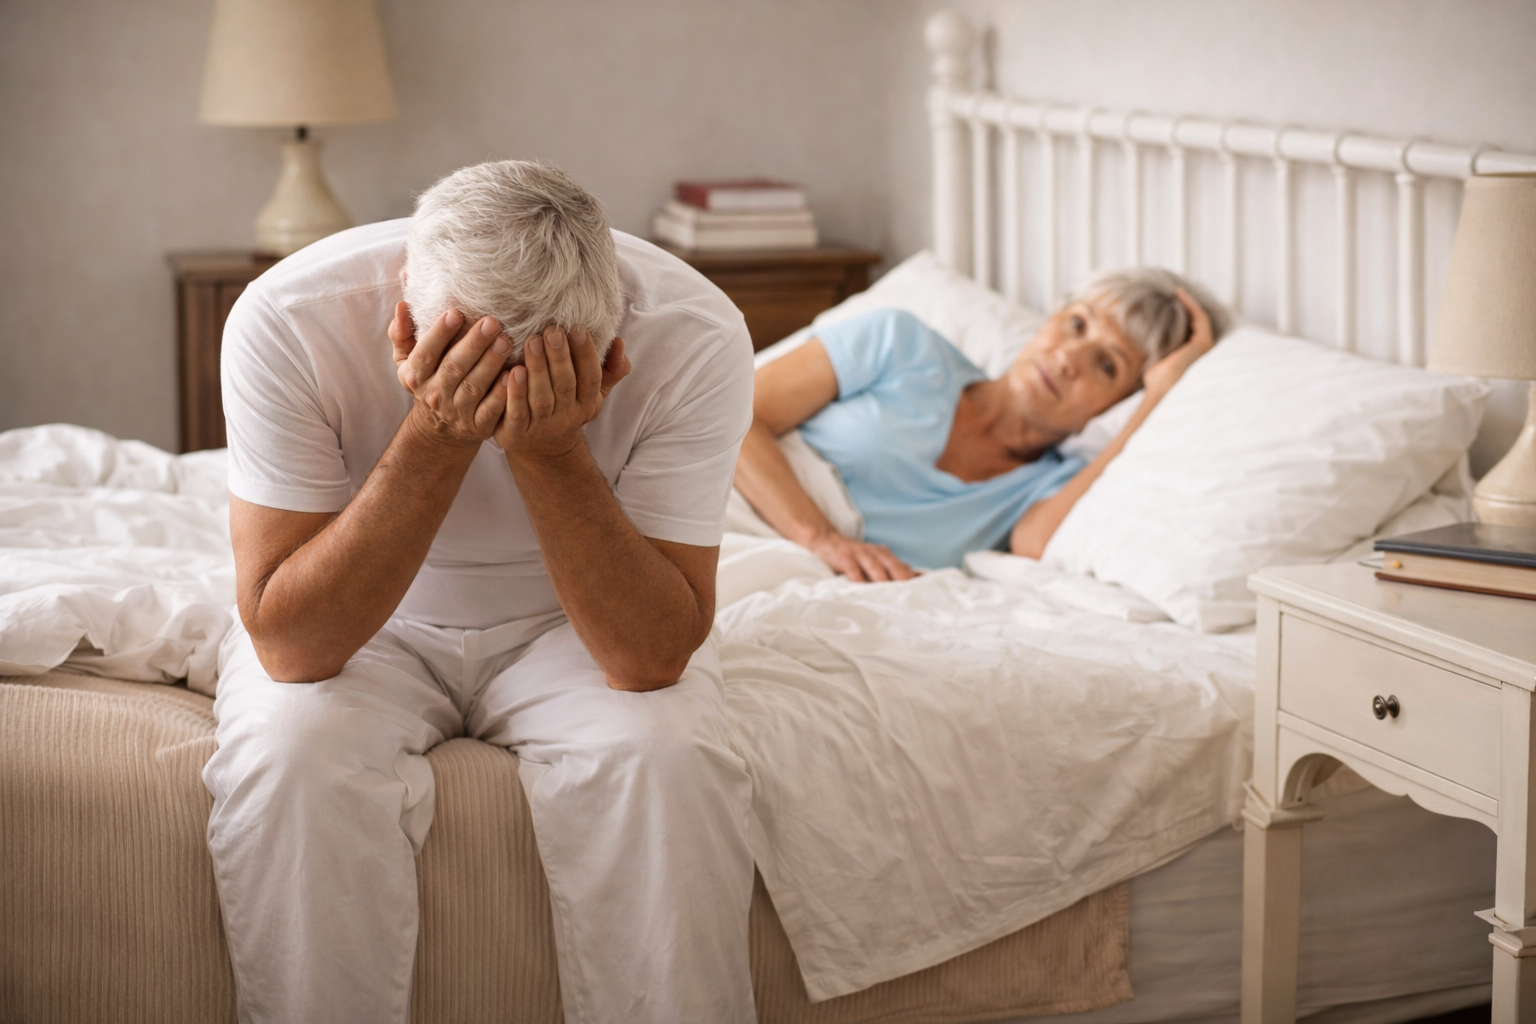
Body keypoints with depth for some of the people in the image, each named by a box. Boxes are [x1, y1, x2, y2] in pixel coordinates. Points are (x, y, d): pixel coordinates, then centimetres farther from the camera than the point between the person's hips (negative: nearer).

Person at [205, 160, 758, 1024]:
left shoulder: (694, 335, -27)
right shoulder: (286, 320, -28)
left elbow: (654, 656, -26)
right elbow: (289, 644, -28)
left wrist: (553, 451, -39)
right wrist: (435, 438, -39)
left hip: (572, 625, 0)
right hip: (364, 630, 0)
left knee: (662, 755, -29)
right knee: (290, 757, -30)